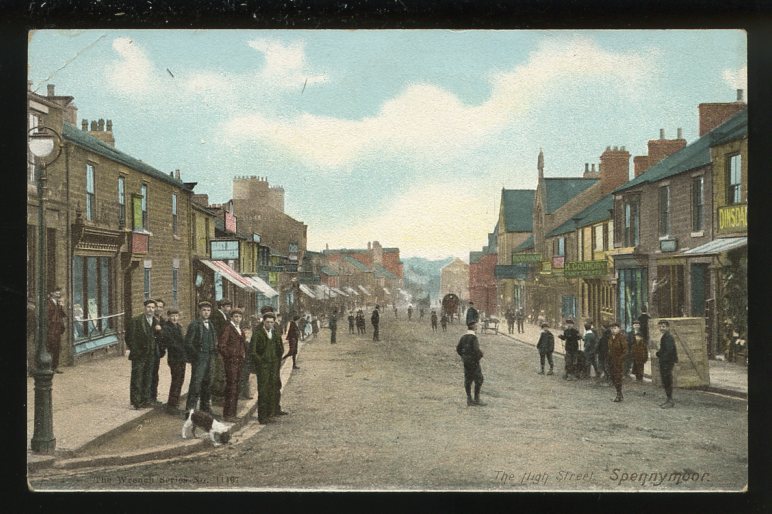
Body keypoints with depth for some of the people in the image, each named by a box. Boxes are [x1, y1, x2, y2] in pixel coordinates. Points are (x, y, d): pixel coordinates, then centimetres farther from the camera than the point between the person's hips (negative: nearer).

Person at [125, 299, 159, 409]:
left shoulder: (156, 321, 9)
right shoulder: (136, 320, -8)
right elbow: (129, 337, -8)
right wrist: (134, 350, -10)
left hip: (151, 355, 5)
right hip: (139, 355, -5)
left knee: (148, 379, 11)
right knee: (136, 379, -1)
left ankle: (145, 400, 20)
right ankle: (136, 401, 6)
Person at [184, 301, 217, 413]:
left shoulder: (212, 325, 15)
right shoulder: (194, 324, -6)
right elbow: (188, 342, -9)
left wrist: (214, 352, 9)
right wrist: (195, 355, -12)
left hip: (210, 358, 7)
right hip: (199, 358, -6)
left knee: (207, 383, 12)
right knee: (196, 383, -10)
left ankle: (205, 408, 21)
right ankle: (190, 409, -8)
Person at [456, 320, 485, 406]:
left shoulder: (463, 337, 7)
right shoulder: (474, 337, -16)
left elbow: (458, 349, 8)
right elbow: (476, 349, -25)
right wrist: (481, 354, -6)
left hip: (466, 361, 8)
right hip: (474, 361, -8)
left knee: (468, 380, 9)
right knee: (478, 380, 0)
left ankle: (469, 400, 13)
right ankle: (476, 400, -1)